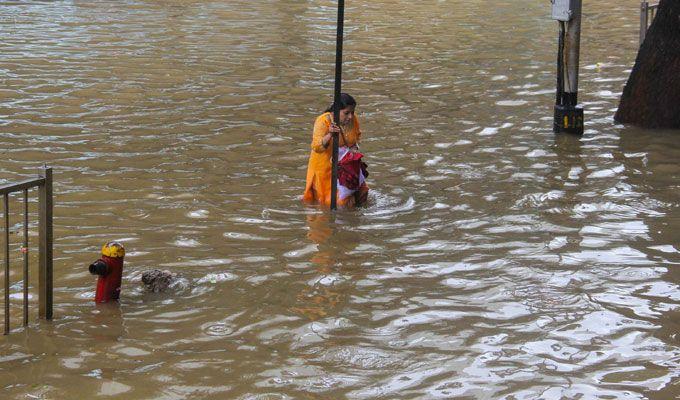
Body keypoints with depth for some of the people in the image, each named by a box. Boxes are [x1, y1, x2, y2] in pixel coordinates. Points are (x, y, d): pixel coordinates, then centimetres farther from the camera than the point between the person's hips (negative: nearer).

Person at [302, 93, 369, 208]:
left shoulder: (353, 119, -7)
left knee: (360, 196, 9)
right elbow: (316, 147, -32)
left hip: (346, 164, 6)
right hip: (326, 166, -5)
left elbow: (357, 135, 15)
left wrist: (355, 146, -6)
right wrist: (329, 135, -49)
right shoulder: (323, 121, -23)